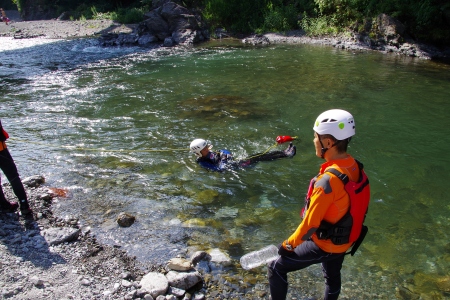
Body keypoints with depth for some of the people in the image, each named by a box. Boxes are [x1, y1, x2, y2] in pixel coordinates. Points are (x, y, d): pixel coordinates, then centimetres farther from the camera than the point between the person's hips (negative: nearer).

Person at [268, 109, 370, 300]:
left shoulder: (328, 180, -35)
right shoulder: (356, 168, -10)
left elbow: (310, 223, -28)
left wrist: (289, 244, -12)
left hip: (323, 244, -8)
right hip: (345, 241, 8)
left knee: (276, 269, 6)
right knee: (332, 277, 32)